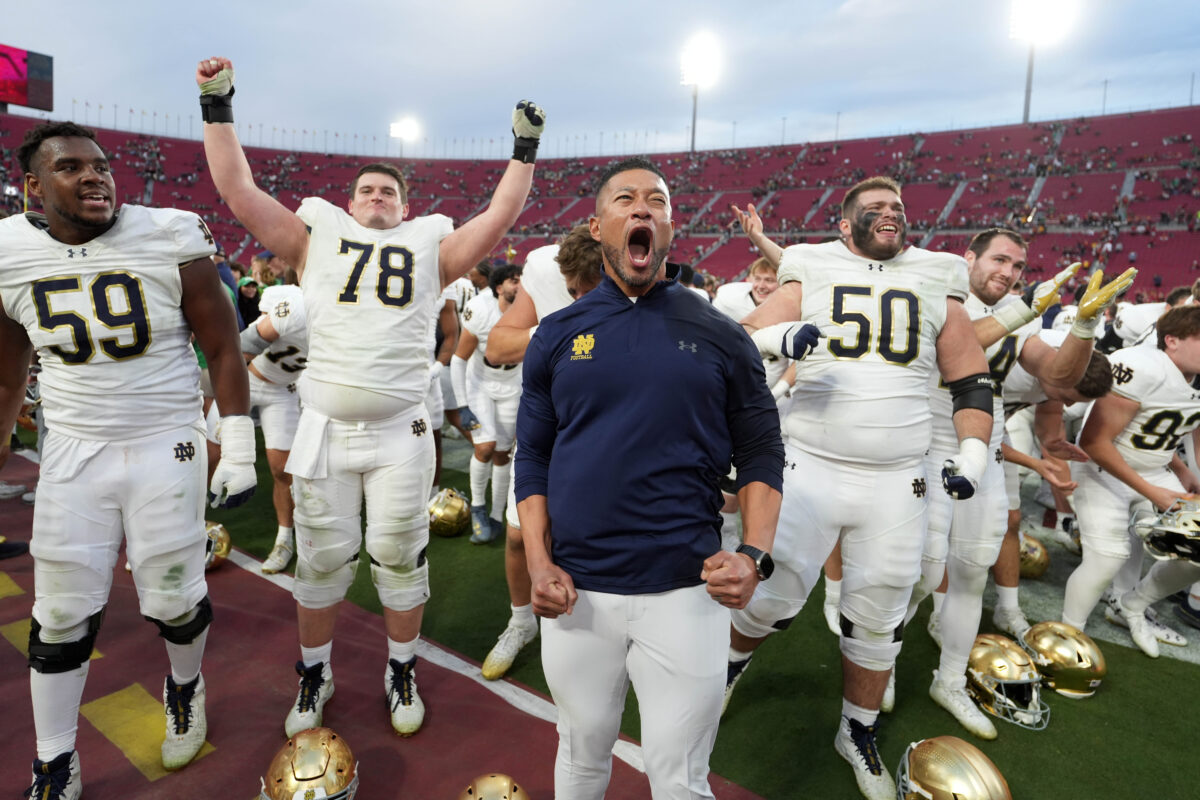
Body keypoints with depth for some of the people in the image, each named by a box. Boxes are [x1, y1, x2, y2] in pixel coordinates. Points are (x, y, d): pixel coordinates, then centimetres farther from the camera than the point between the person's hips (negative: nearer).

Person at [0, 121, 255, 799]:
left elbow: (223, 348, -5)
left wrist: (239, 450, -9)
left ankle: (185, 687, 40)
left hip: (166, 449, -2)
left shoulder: (170, 241, -10)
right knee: (62, 617, 8)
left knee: (174, 600, 6)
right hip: (73, 456, 3)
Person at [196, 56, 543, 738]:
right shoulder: (317, 240, 11)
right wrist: (219, 108, 8)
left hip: (400, 432, 0)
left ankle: (402, 672, 28)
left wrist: (525, 150, 3)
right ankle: (315, 674, 31)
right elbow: (241, 193, 8)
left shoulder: (430, 248, 10)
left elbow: (500, 218, 4)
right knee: (322, 559, 10)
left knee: (400, 558, 9)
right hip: (325, 429, 1)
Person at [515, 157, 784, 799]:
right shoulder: (558, 335, 3)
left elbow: (760, 456, 3)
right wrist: (538, 562, -4)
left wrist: (754, 554, -11)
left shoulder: (719, 336, 1)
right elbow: (533, 457, 6)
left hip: (685, 592, -1)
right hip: (576, 592, 2)